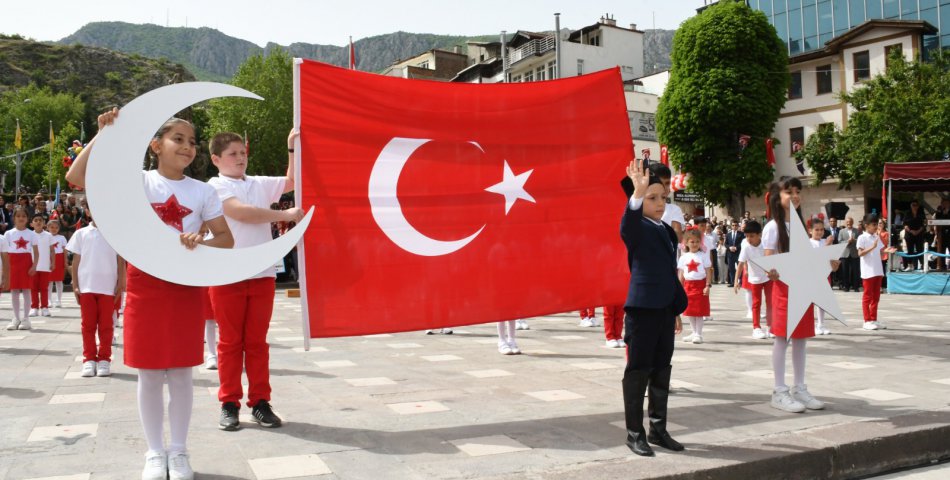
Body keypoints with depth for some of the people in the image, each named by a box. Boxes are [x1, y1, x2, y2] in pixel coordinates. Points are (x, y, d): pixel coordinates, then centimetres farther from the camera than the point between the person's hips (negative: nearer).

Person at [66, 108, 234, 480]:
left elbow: (226, 239, 3)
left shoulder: (203, 191, 3)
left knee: (181, 373, 7)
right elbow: (76, 177, -12)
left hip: (185, 285, 1)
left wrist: (201, 243, -17)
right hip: (145, 284, -1)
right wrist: (104, 135, -16)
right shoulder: (137, 181, -1)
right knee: (149, 375, 6)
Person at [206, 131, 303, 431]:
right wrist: (286, 215, -12)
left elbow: (292, 182, 14)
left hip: (262, 274, 4)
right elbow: (242, 213, -16)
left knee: (257, 341, 8)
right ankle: (229, 404, 13)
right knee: (230, 342, 4)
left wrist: (292, 147, 5)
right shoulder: (214, 187, -3)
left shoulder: (260, 184, 14)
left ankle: (260, 402, 14)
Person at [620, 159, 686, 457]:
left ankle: (658, 429, 25)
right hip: (642, 309, -8)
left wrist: (677, 310, 20)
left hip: (665, 309, 8)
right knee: (638, 372, 0)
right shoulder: (638, 228, -8)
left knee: (662, 371, 14)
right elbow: (627, 226, -34)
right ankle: (634, 433, 9)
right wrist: (637, 193, -51)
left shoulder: (667, 231, 15)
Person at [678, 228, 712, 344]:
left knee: (699, 310, -1)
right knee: (689, 310, 9)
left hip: (700, 284, -3)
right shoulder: (683, 257, 5)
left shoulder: (703, 256, -1)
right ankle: (693, 333, 22)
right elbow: (681, 274, 7)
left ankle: (698, 334, 6)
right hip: (688, 285, 3)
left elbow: (708, 272, -2)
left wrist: (707, 286, -10)